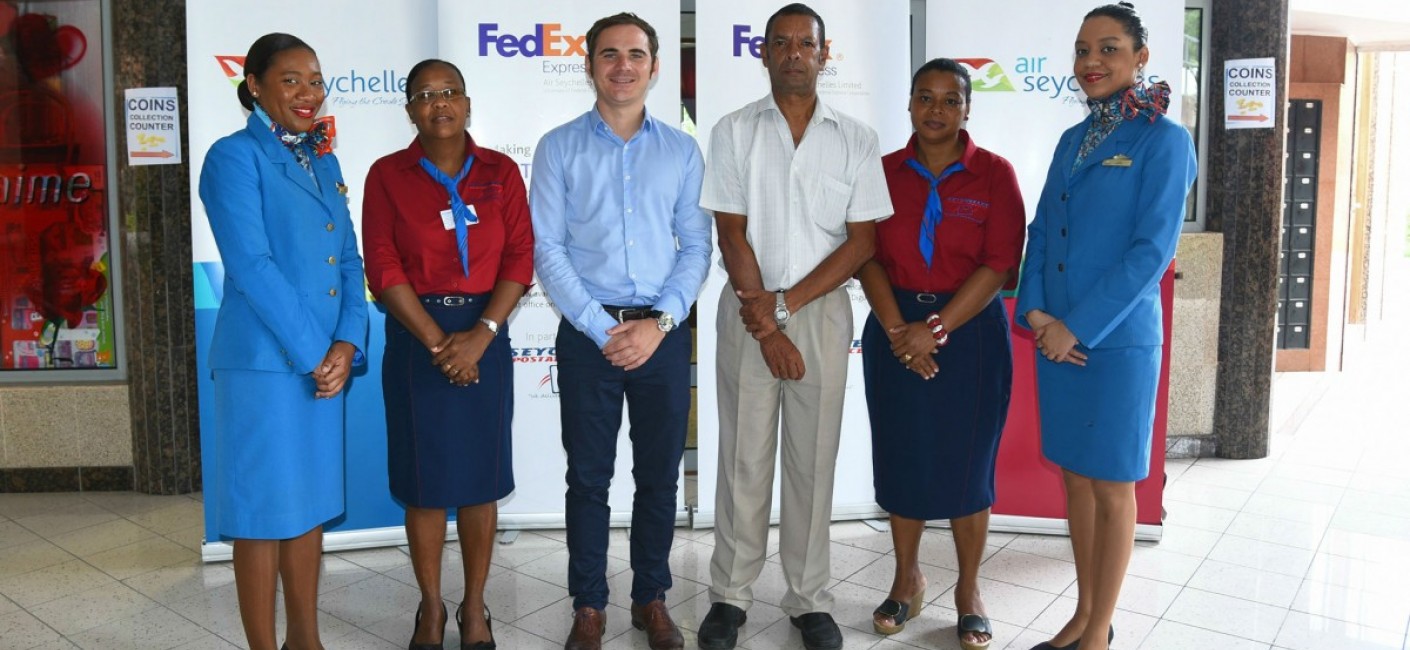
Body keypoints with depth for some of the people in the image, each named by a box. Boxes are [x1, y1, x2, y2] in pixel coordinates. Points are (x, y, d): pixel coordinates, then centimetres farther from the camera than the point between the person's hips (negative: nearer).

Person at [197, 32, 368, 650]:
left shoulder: (323, 160, 14)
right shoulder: (234, 156, -7)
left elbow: (349, 260, 10)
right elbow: (250, 268, -15)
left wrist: (346, 344, -5)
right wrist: (311, 355, -15)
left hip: (326, 361, 7)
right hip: (264, 360, -7)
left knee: (310, 503, 14)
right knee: (264, 508, 2)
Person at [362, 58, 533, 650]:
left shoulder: (500, 171, 4)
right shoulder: (387, 175, 0)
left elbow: (520, 258, -2)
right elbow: (385, 271, -6)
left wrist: (480, 335, -14)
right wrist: (439, 344, -14)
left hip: (486, 333, 1)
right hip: (416, 336, -1)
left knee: (480, 476, 7)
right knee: (424, 478, 5)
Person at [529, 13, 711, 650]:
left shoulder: (682, 150, 7)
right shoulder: (559, 148, 2)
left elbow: (696, 246, 4)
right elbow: (547, 249, -3)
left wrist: (660, 322, -9)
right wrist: (604, 330, -11)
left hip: (664, 332, 2)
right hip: (587, 330, -1)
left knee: (659, 475, 9)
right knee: (588, 477, 6)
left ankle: (651, 598, 25)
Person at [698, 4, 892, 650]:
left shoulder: (856, 138, 4)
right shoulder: (734, 131, 3)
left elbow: (861, 240, -1)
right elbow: (731, 234, -1)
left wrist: (784, 304, -10)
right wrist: (764, 323, -9)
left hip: (822, 311, 1)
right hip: (748, 311, 0)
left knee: (813, 458, 6)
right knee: (743, 457, 4)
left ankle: (809, 598, 19)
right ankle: (730, 595, 17)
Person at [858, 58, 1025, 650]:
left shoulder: (994, 174, -2)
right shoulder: (884, 172, 5)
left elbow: (999, 265, -9)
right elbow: (868, 258, -1)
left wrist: (937, 329, -15)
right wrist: (897, 329, -13)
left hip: (970, 330, -2)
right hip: (895, 329, 2)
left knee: (966, 463, 5)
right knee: (900, 457, 8)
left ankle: (968, 591, 22)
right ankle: (907, 579, 27)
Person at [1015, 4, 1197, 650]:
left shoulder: (1163, 139, -7)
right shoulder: (1072, 140, 12)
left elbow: (1153, 248, -14)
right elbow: (1042, 232, 11)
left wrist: (1078, 327, -16)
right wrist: (1035, 309, -5)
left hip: (1117, 339, -6)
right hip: (1056, 335, 6)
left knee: (1111, 487, 5)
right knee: (1075, 478, 14)